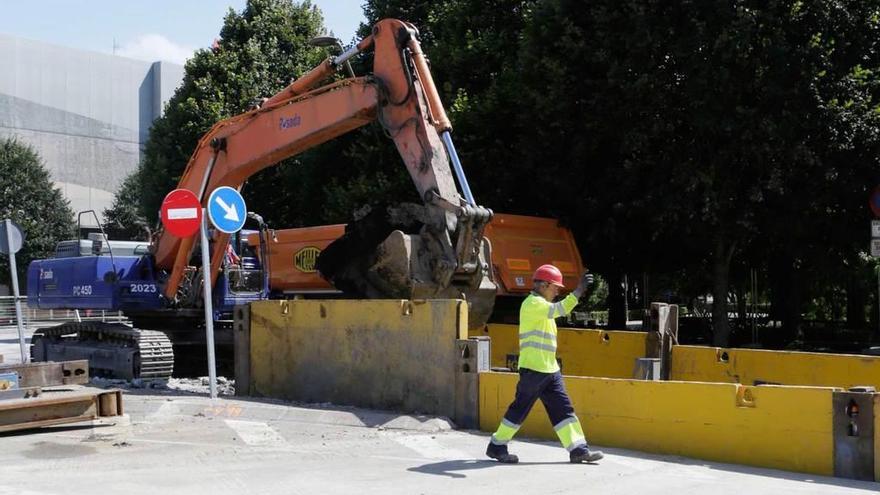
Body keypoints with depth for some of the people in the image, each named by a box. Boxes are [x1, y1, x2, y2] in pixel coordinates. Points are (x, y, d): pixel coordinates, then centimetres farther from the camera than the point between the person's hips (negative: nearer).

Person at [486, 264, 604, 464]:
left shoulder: (542, 305, 20)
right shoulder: (532, 303, -12)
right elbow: (558, 309, -27)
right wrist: (579, 291, -31)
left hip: (549, 369, 10)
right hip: (533, 368, -10)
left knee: (563, 408, 4)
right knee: (520, 409, -1)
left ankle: (578, 449, 4)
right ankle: (496, 446, 10)